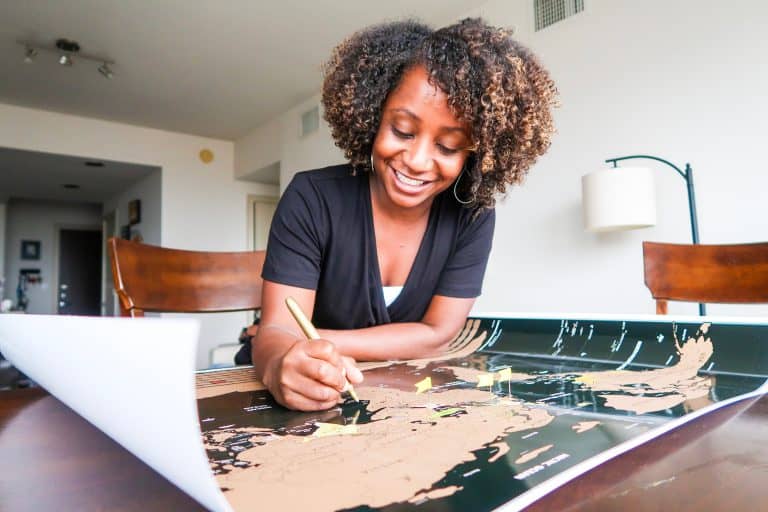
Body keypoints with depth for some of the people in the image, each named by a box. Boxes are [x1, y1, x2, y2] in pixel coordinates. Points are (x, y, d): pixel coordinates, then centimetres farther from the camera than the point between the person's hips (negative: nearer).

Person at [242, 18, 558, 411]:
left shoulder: (472, 215, -10)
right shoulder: (313, 198, -16)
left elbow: (437, 335, -11)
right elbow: (276, 330, -21)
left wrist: (318, 342, -21)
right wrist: (282, 363, -44)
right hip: (318, 401, 0)